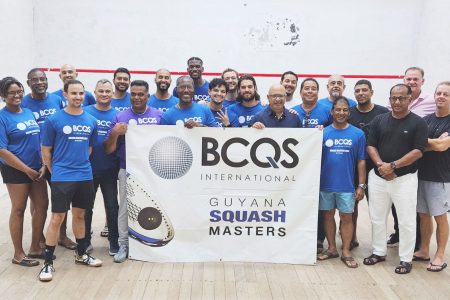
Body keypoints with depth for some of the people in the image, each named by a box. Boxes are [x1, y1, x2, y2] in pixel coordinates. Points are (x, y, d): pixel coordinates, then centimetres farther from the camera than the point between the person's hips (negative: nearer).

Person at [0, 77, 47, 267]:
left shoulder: (29, 113, 8)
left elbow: (40, 141, 12)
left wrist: (43, 165, -1)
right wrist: (27, 170, -15)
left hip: (37, 169, 7)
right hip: (16, 171, -6)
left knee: (42, 205, 10)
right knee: (18, 210, 3)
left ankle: (35, 248, 26)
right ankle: (18, 254, 17)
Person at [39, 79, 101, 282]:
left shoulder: (91, 121, 5)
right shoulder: (54, 120, -7)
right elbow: (46, 150, -2)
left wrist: (82, 165, 13)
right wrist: (55, 172, 4)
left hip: (85, 177, 4)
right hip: (62, 178, -4)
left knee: (80, 215, 16)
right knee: (57, 218, -2)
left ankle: (81, 254, 30)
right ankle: (48, 262, 8)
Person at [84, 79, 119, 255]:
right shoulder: (85, 112, -1)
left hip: (109, 170, 0)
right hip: (88, 168, 0)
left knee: (112, 206, 9)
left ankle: (114, 242, 22)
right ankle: (85, 241, 28)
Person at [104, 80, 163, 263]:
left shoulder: (159, 116, 2)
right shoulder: (120, 117, 2)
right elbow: (108, 150, 0)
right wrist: (114, 133, -18)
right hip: (128, 171, 0)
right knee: (125, 208, 6)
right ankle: (123, 245, 19)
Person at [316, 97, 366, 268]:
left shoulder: (357, 134, -2)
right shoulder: (323, 132, 0)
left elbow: (361, 161, 0)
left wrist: (361, 185, -2)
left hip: (347, 185, -1)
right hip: (326, 183, 2)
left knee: (346, 217, 7)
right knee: (328, 215, 12)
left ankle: (346, 252, 18)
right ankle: (331, 248, 27)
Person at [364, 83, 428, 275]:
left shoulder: (418, 123, -4)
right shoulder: (379, 120, 6)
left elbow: (418, 151, -10)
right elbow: (371, 146, 4)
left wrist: (392, 166, -16)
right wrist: (381, 164, -13)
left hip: (405, 178, -3)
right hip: (378, 177, 4)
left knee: (406, 221, 2)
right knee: (377, 218, 12)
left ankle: (406, 259, 16)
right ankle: (379, 252, 28)